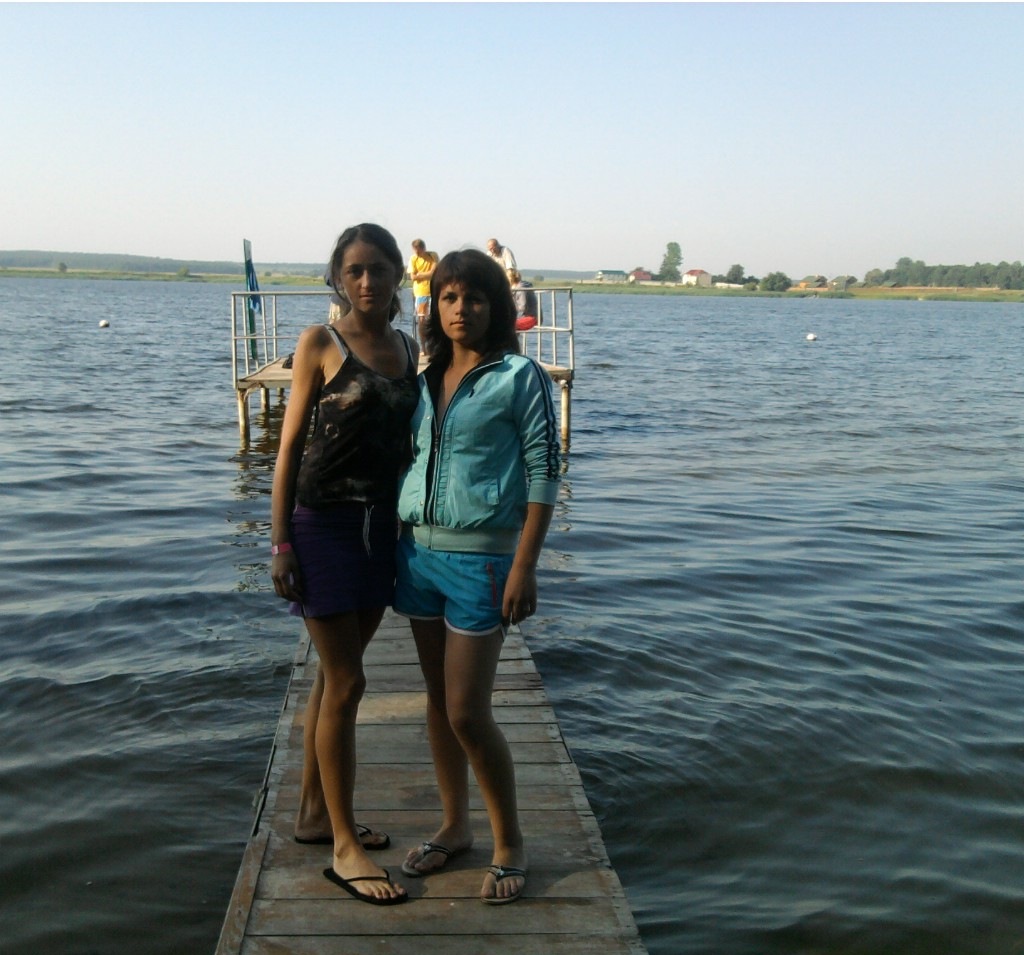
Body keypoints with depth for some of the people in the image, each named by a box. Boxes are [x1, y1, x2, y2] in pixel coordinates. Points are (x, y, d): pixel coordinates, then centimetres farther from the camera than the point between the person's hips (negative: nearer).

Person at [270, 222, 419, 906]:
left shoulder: (410, 349, 9)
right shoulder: (321, 343, -5)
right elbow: (291, 443, -6)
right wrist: (280, 542, -10)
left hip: (385, 524, 5)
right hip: (324, 522, -5)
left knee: (336, 675, 15)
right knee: (346, 681, -5)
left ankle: (314, 812, 29)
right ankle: (344, 848, 5)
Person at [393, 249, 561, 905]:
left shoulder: (520, 377, -7)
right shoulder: (428, 380, 10)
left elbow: (544, 473, -10)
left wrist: (524, 567, -16)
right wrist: (398, 545, 12)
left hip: (480, 558, -6)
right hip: (420, 549, 6)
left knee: (467, 713, -4)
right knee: (438, 701, 13)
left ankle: (511, 843, 15)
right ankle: (455, 827, 29)